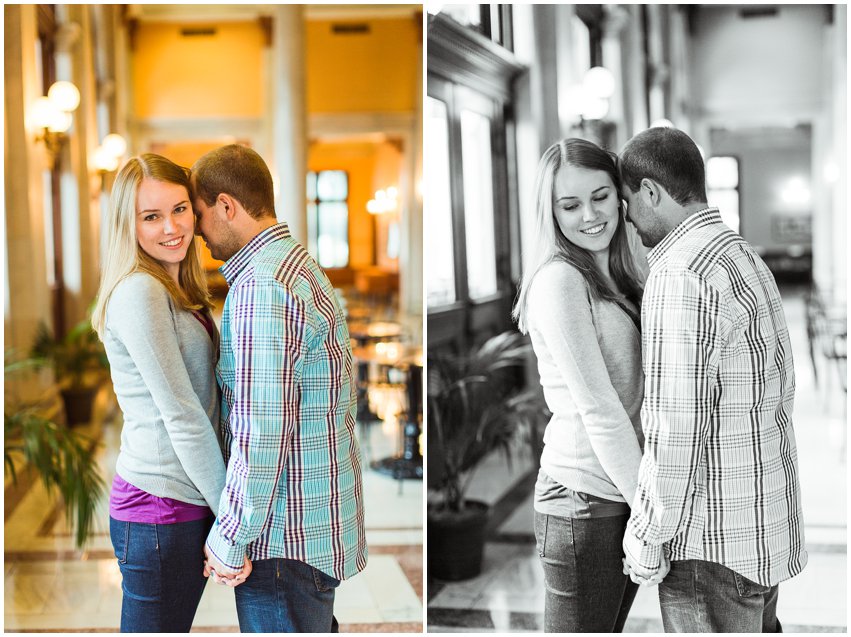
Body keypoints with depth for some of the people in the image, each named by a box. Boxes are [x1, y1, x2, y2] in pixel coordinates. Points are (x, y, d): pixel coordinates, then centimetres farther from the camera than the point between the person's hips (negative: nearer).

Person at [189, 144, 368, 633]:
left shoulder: (262, 289, -20)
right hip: (322, 519, 10)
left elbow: (262, 434, -24)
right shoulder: (300, 265, 13)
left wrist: (229, 542, -15)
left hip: (287, 537, -10)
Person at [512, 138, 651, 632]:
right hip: (586, 503, -8)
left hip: (624, 494, 8)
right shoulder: (559, 280, -14)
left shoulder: (616, 278, 13)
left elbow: (633, 396, 12)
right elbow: (597, 410, -18)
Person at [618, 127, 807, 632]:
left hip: (714, 540, -9)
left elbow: (676, 426, -22)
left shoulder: (681, 277, -20)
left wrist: (647, 536, -13)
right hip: (766, 519, 9)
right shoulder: (745, 258, 11)